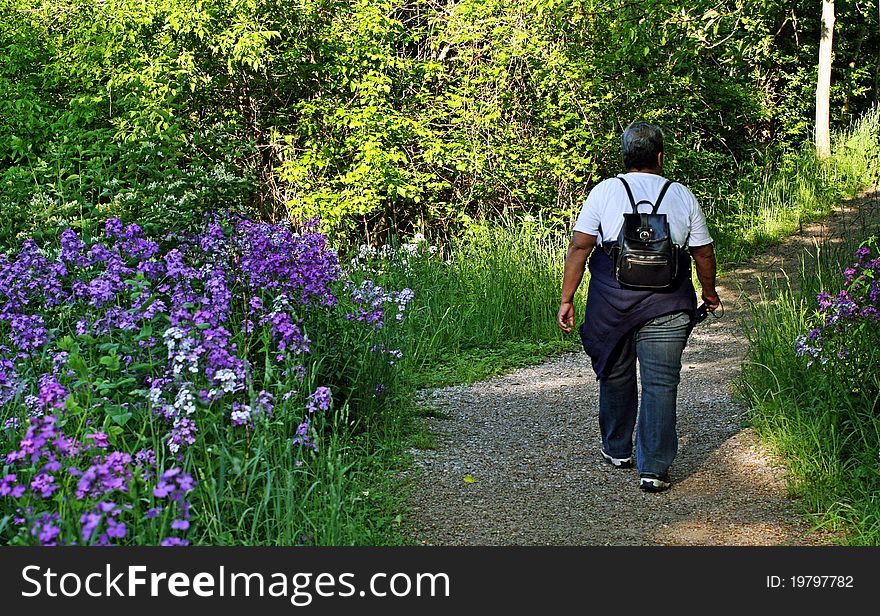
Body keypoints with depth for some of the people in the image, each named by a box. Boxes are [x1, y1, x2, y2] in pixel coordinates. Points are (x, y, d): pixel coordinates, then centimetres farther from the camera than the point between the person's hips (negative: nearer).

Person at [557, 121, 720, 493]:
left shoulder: (604, 191, 3)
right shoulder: (683, 197, 7)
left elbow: (579, 247, -3)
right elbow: (703, 253, 12)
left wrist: (567, 299, 1)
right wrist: (709, 294, 28)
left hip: (611, 302, 1)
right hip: (666, 307, 0)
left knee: (615, 377, 18)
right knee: (660, 384, 1)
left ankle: (617, 450, 34)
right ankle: (653, 470, -2)